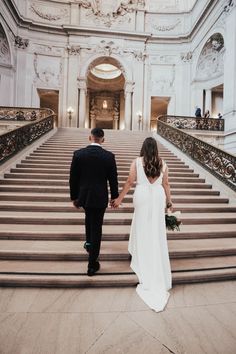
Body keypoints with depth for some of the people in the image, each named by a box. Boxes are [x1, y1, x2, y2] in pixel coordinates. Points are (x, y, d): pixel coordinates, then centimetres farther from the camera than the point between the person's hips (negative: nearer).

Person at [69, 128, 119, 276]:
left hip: (83, 196, 2)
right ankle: (92, 265, 18)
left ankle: (88, 242, 45)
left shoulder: (78, 154, -7)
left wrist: (74, 197, 10)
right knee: (97, 228, 8)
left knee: (89, 216, 33)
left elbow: (73, 179, -2)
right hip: (100, 197, -2)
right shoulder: (109, 156, -10)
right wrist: (115, 197, 9)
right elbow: (113, 180, -4)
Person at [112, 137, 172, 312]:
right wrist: (169, 201, 13)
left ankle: (143, 260, 34)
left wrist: (120, 198, -1)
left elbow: (130, 182, -9)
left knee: (143, 228, 16)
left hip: (143, 197, -2)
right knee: (157, 232, 14)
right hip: (158, 198, 3)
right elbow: (166, 184, 2)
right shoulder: (162, 163, -1)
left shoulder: (137, 162, -9)